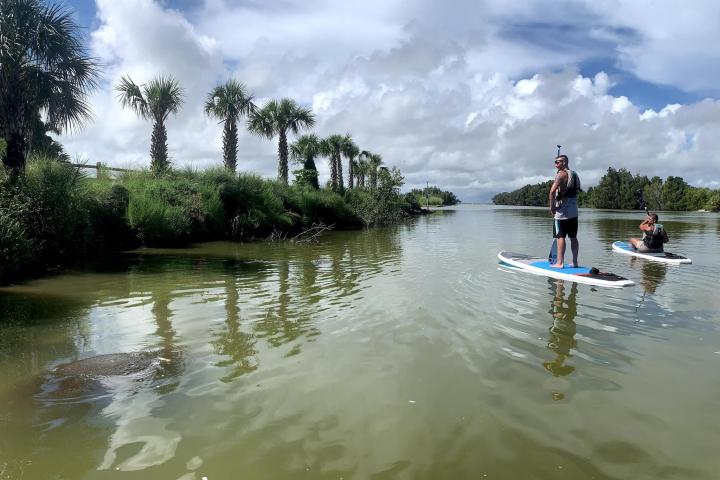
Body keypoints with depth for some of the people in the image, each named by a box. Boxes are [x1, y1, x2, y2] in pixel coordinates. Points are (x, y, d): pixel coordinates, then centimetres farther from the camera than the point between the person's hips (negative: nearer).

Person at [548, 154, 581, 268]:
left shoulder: (561, 174, -11)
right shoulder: (574, 174, 15)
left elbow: (552, 191, -23)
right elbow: (577, 191, 21)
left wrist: (552, 206, -14)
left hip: (562, 211, -8)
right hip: (574, 210, 8)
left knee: (560, 236, -5)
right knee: (573, 237, 10)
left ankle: (560, 263, -5)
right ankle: (575, 262, 15)